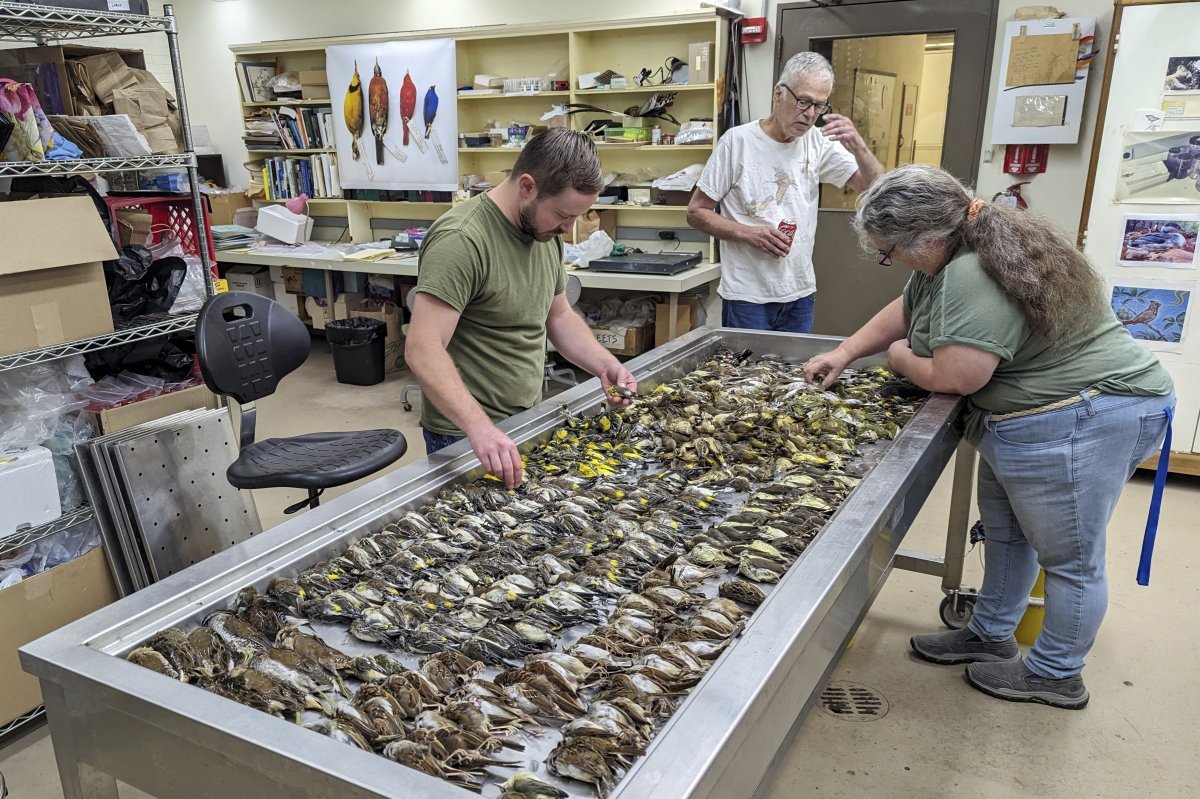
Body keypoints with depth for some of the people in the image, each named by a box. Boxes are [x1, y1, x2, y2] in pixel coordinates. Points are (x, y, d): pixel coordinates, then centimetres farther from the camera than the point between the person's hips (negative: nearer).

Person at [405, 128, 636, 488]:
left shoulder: (545, 233, 3)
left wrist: (605, 364, -3)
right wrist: (481, 428, -41)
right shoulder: (462, 240, -24)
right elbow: (423, 350, -30)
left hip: (528, 421, 8)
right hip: (467, 436, -8)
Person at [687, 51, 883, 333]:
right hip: (746, 297, -4)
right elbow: (696, 212, -5)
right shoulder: (738, 141, -9)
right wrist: (750, 233, -17)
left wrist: (858, 147, -18)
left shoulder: (819, 143, 1)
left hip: (801, 293, 4)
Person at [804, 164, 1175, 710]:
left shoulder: (975, 277, -29)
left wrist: (900, 356, -8)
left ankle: (1055, 675, 26)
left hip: (1081, 420, -11)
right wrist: (845, 353, 10)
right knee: (1004, 531, 22)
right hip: (1020, 419, 11)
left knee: (1069, 557, 7)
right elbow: (905, 311, 19)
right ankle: (991, 636, 39)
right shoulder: (948, 258, 3)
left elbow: (954, 378, -28)